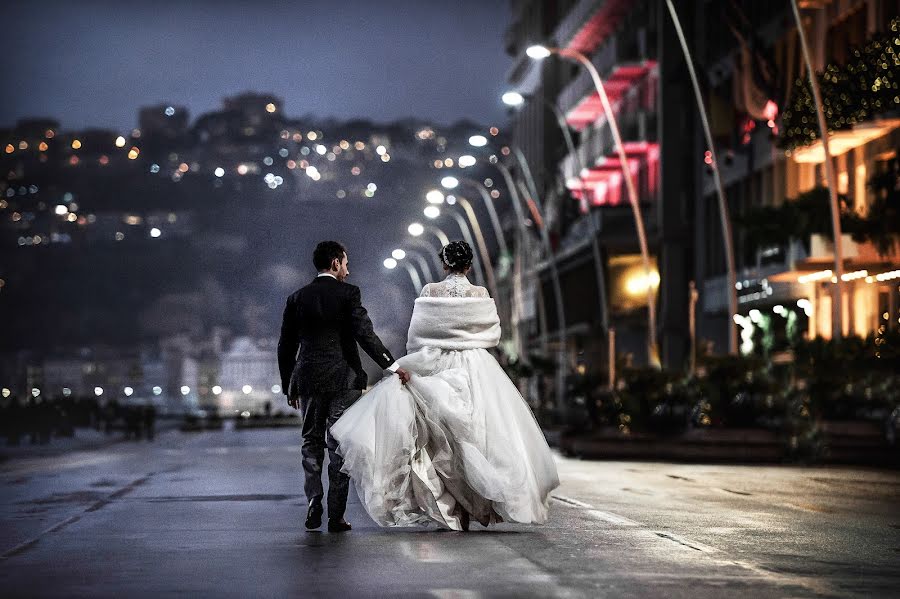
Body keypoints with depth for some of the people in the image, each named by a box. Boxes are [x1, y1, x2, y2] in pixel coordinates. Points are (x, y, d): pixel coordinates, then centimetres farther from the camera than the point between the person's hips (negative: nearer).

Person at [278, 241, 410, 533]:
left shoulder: (297, 298, 6)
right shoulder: (347, 293, -4)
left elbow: (286, 347, 8)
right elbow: (364, 333, -15)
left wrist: (289, 386, 16)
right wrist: (392, 365, -14)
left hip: (308, 379, 3)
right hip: (343, 378, -3)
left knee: (311, 441, 15)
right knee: (339, 444, 2)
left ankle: (313, 499, -1)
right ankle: (336, 516, 1)